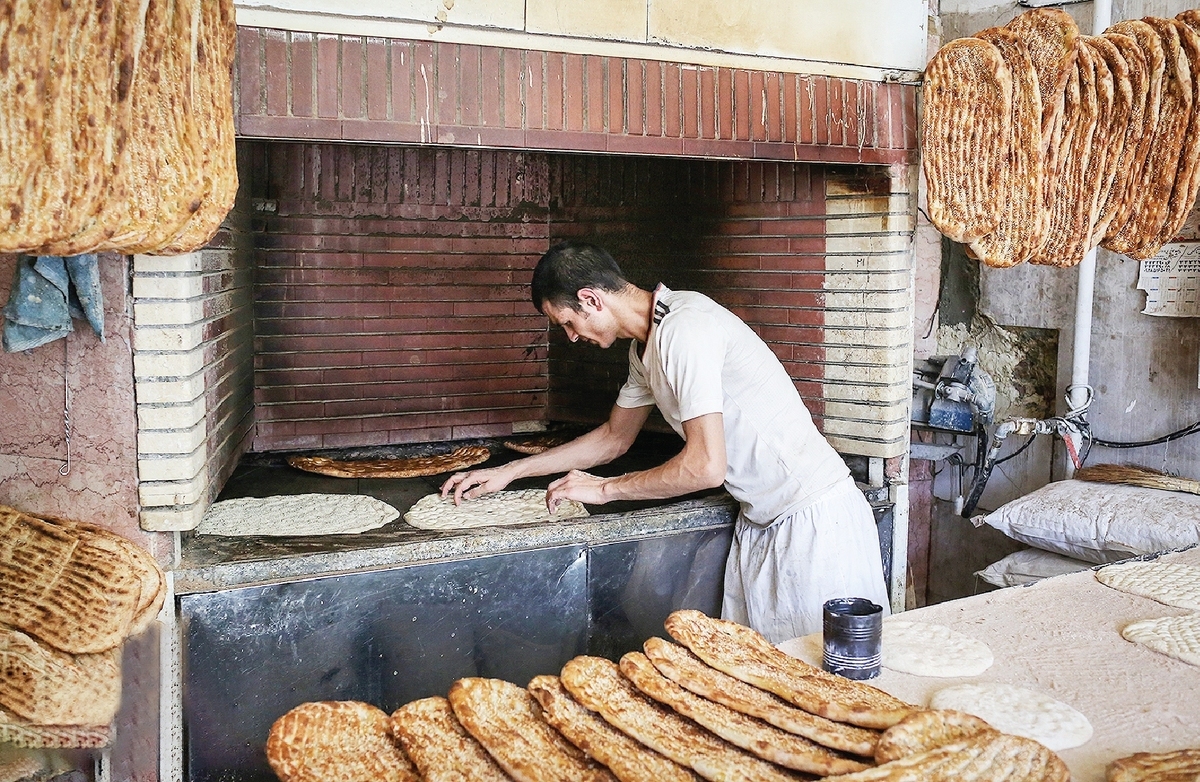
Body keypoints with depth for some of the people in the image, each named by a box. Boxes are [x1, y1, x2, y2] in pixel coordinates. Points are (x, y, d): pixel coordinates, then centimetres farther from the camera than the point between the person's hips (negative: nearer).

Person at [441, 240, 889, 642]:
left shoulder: (684, 329, -21)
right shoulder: (646, 346, 10)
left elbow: (705, 467, -25)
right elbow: (614, 438, 24)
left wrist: (604, 489, -10)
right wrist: (508, 472, 21)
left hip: (814, 522, -9)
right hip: (760, 522, 9)